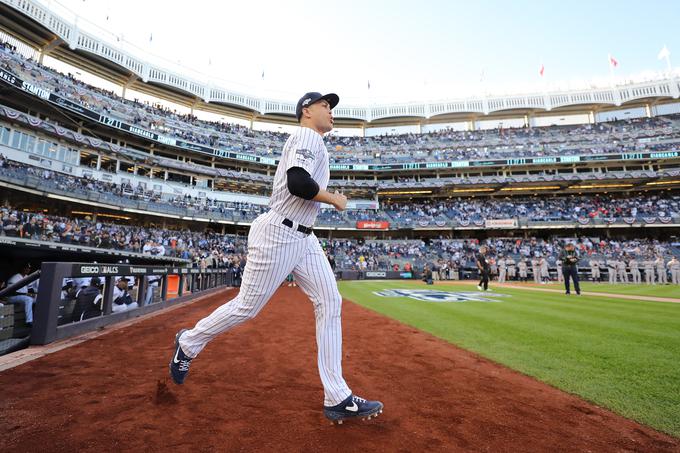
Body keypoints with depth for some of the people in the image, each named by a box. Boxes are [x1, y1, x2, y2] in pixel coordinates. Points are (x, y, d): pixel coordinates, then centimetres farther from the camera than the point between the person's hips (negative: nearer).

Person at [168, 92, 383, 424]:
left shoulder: (311, 142, 23)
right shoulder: (308, 136, -9)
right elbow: (298, 183, -25)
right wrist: (335, 199, -12)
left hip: (303, 238, 10)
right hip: (278, 235, -10)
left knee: (330, 303, 0)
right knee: (247, 307, 3)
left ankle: (337, 398, 5)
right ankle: (189, 342, 32)